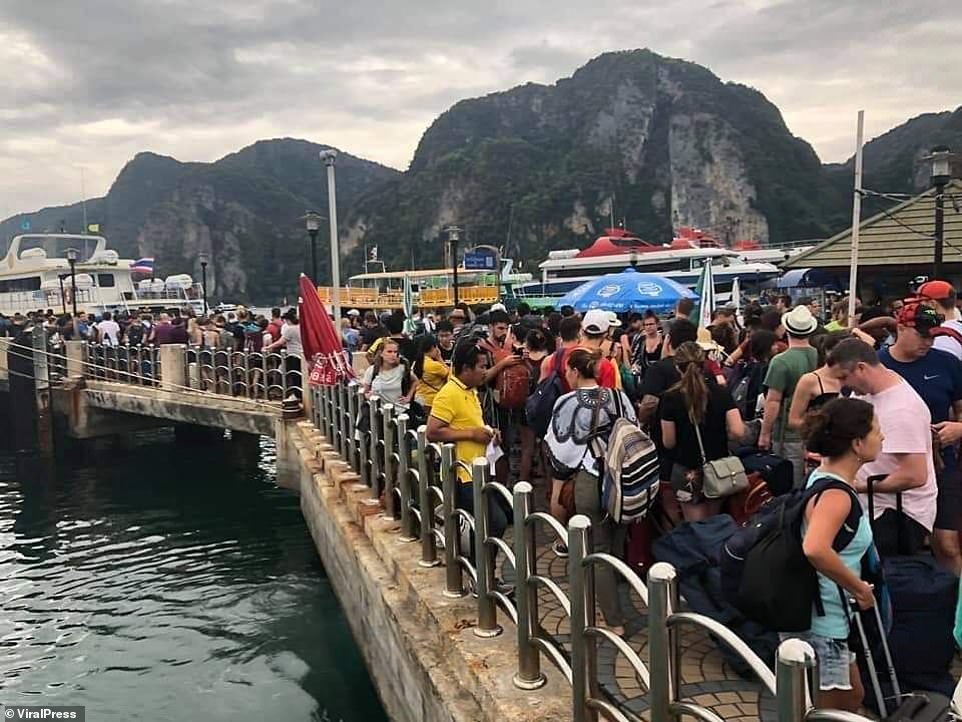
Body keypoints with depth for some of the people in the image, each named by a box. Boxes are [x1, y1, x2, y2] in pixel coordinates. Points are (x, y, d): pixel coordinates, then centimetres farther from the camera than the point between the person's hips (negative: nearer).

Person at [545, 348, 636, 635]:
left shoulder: (568, 403, -8)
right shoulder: (619, 397, 3)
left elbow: (561, 447, -6)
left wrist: (558, 487, 3)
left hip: (590, 481, -4)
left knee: (599, 551, 5)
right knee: (617, 546, 18)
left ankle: (615, 622, 8)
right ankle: (618, 605, 32)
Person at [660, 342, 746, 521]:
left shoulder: (671, 398, -12)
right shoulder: (721, 392, -6)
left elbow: (668, 443, -8)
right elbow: (738, 432, -11)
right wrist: (719, 434, 9)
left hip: (688, 472, -3)